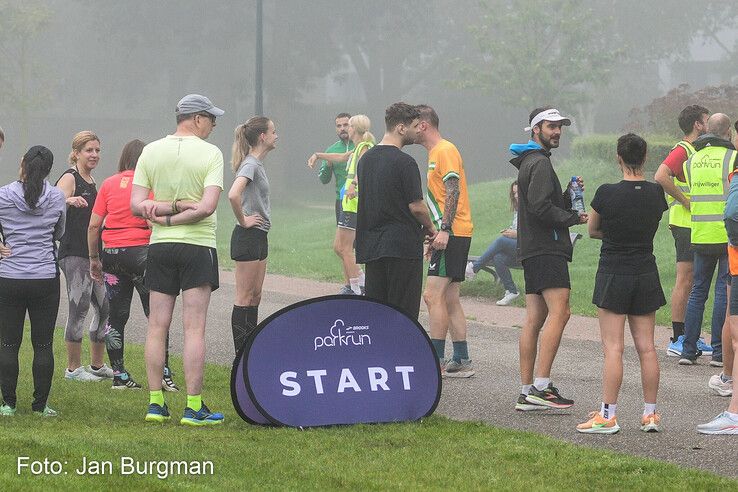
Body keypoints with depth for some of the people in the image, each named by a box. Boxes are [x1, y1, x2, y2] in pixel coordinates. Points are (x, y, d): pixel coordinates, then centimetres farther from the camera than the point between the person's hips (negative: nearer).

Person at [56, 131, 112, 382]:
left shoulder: (91, 182, 17)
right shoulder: (69, 178, -8)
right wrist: (70, 201, -44)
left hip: (94, 254, 9)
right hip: (74, 253, -9)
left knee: (105, 309, 10)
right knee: (79, 309, -9)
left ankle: (98, 365, 20)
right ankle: (73, 368, -3)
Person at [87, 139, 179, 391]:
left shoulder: (108, 184, 5)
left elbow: (94, 225, 3)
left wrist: (94, 259, 11)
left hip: (112, 253, 3)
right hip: (141, 252, -3)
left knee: (116, 316, 9)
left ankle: (119, 375, 9)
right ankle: (163, 373, 1)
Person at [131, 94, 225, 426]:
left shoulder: (151, 152, 5)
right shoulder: (210, 153, -7)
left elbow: (136, 205, -1)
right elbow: (207, 206, -17)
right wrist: (176, 214, -8)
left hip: (159, 246, 4)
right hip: (198, 246, -4)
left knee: (157, 327, 8)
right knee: (194, 329, -3)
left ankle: (155, 404, 8)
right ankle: (193, 407, -5)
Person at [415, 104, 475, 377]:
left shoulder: (445, 151, -10)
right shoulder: (435, 153, 21)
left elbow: (454, 192, -20)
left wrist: (444, 230, -26)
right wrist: (435, 234, 27)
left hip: (452, 234, -11)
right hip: (450, 235, 11)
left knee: (433, 295, -13)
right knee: (449, 299, 11)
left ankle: (436, 361, -14)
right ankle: (461, 361, 13)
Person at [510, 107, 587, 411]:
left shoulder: (529, 162, 24)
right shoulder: (539, 163, -9)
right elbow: (540, 207, -20)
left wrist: (569, 197, 8)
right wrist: (575, 218, -10)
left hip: (532, 250, 11)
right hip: (546, 249, -11)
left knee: (534, 319, 7)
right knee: (559, 312, -16)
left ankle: (527, 392, 5)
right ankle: (541, 387, -23)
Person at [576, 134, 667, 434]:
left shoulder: (607, 194, -14)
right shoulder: (656, 193, -2)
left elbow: (592, 231, 1)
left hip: (613, 274, -4)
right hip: (646, 274, 4)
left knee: (612, 348, -4)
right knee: (646, 347, 8)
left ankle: (608, 416, -4)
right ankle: (650, 414, 11)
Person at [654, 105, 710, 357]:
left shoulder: (696, 151, 18)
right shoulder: (681, 150, -12)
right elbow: (661, 177, -28)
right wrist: (685, 201, -22)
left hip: (697, 224, 10)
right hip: (685, 223, -10)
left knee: (693, 282, 11)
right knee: (685, 280, -8)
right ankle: (678, 340, -6)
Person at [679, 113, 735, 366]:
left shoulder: (691, 161, 9)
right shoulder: (733, 158, -8)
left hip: (700, 236, 5)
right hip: (727, 234, -5)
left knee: (698, 290, 11)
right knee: (724, 292, -1)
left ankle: (688, 350, 7)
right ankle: (719, 351, -2)